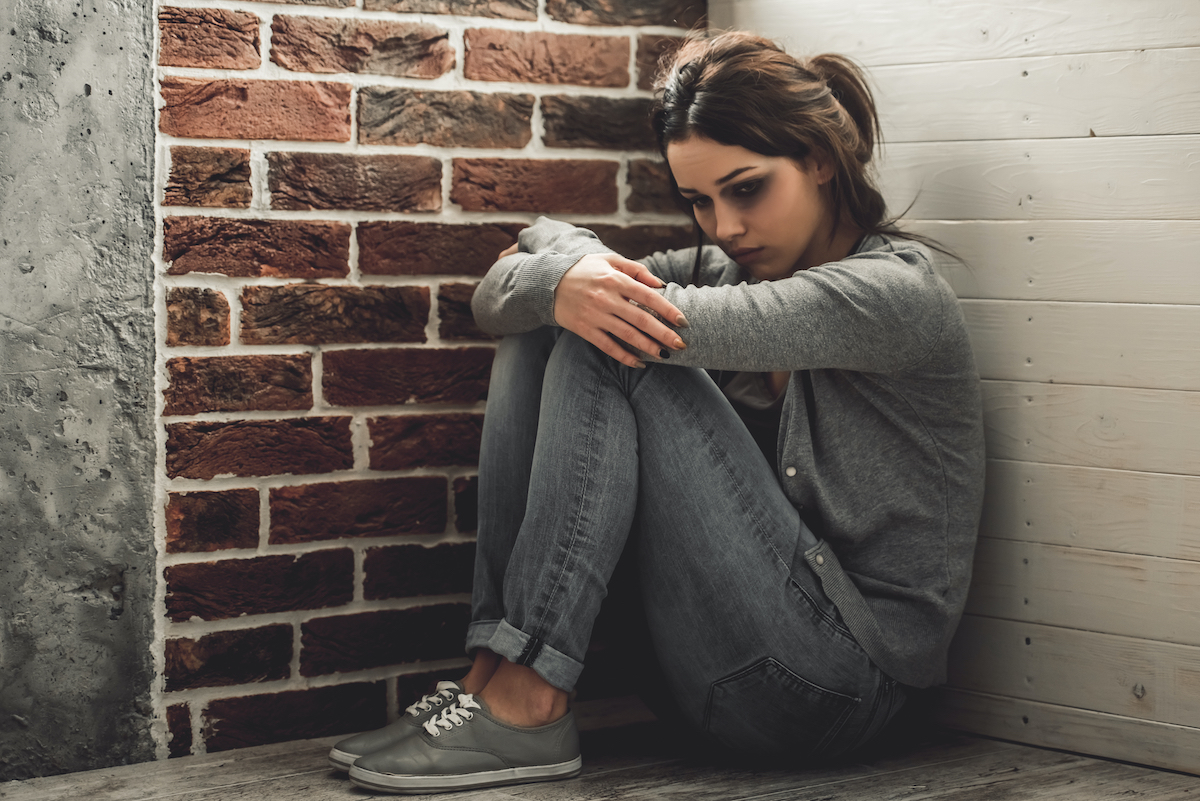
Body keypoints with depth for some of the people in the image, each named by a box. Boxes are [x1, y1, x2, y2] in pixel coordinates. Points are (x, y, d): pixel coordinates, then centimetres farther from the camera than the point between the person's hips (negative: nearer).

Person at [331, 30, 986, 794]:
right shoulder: (726, 272, 12)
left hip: (835, 686, -8)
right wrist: (557, 281, -21)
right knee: (537, 331, -1)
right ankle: (495, 668, -12)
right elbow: (497, 296, 3)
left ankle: (528, 701, -21)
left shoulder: (897, 292, -10)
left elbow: (674, 325, -23)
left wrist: (554, 248, -5)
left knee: (614, 352, -19)